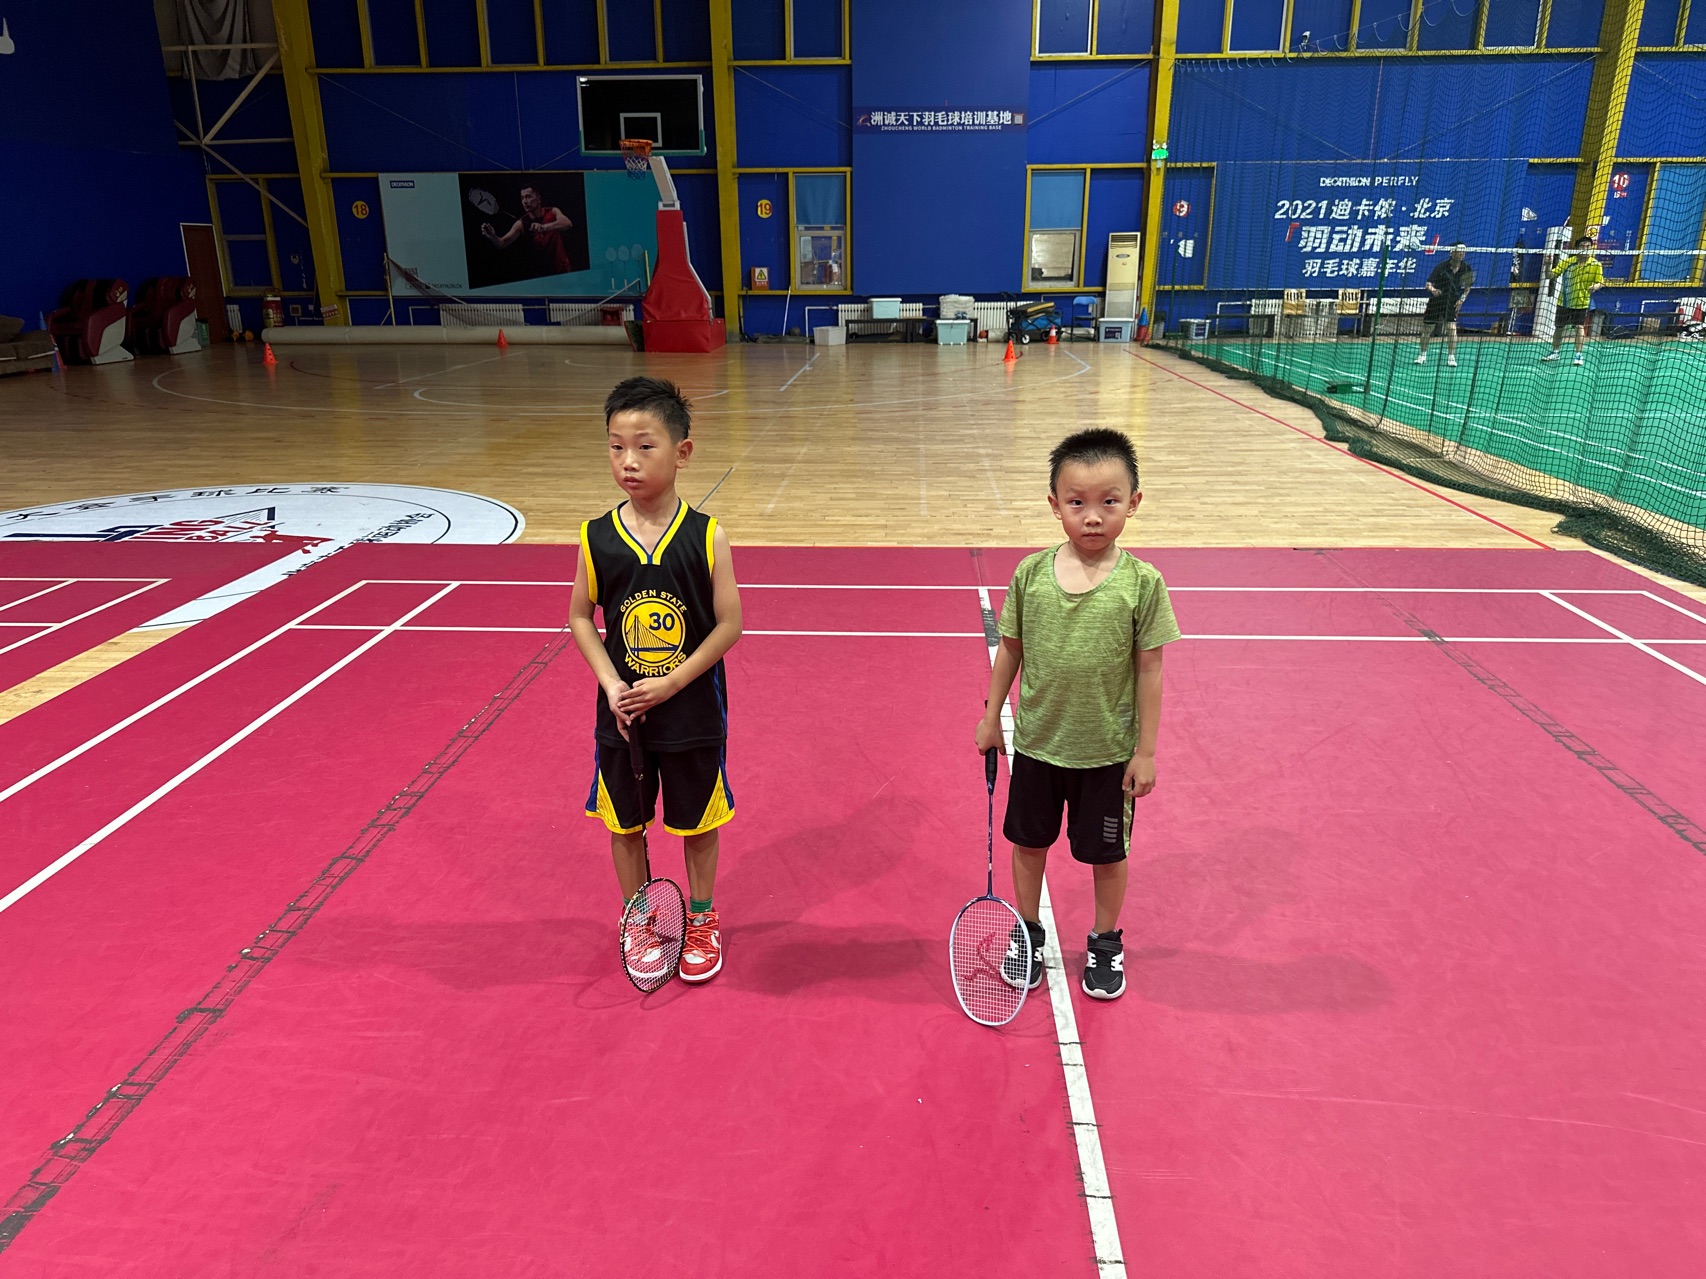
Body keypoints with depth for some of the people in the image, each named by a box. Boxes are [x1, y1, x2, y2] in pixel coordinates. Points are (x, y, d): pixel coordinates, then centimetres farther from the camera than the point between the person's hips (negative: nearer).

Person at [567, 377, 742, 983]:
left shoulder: (706, 537, -13)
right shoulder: (597, 538, -8)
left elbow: (730, 623, -10)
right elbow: (580, 616, 2)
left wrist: (671, 684, -16)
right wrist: (611, 684, -11)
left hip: (693, 713, -2)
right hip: (621, 714, 2)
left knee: (697, 824, 14)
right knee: (625, 824, 16)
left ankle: (702, 921, 38)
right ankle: (639, 924, 39)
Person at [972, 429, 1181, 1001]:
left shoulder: (1142, 583, -15)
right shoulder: (1031, 573, -10)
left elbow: (1149, 669, -9)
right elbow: (1010, 648, 3)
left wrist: (1145, 751, -6)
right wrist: (991, 717, 7)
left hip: (1109, 751, -2)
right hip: (1036, 743, 2)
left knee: (1107, 853, 16)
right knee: (1028, 843, 18)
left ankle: (1106, 943, 41)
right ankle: (1028, 936, 42)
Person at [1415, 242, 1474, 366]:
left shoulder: (1466, 268, -6)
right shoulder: (1441, 267, -15)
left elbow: (1468, 286, 8)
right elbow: (1428, 283, -19)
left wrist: (1462, 298, -6)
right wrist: (1432, 289, -41)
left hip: (1452, 302, 1)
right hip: (1436, 300, -1)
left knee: (1451, 327, -15)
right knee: (1427, 329, 5)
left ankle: (1451, 357, -7)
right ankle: (1423, 355, 23)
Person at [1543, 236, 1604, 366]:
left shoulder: (1596, 265, -7)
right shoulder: (1567, 262, -3)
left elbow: (1601, 283, -6)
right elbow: (1552, 275, -3)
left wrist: (1595, 286, -29)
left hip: (1581, 302, -3)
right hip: (1564, 301, 3)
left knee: (1580, 327, -9)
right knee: (1558, 327, 13)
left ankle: (1578, 355, -3)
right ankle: (1554, 352, 29)